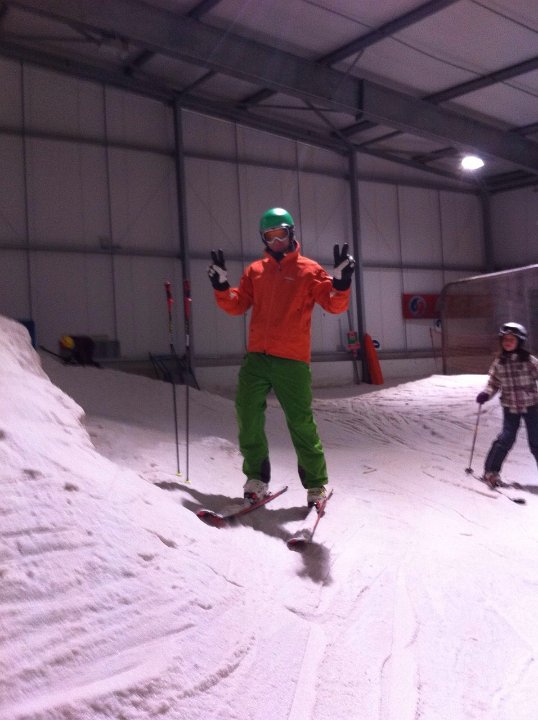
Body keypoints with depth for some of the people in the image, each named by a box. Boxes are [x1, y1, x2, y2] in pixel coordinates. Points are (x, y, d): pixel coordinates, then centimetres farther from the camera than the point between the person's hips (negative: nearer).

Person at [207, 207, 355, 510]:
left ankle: (316, 484, 12)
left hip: (292, 360, -4)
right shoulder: (255, 271, 15)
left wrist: (341, 282, -20)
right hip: (256, 357, 4)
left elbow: (334, 305, -2)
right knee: (248, 416, 0)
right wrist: (222, 286, -3)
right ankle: (257, 478, 14)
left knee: (301, 422, -3)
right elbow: (237, 305, 13)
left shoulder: (309, 270, 4)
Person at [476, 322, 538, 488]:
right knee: (506, 438, -7)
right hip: (510, 407, 1)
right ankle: (491, 471, 8)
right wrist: (486, 394, -11)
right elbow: (493, 383, 7)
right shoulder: (499, 362, -1)